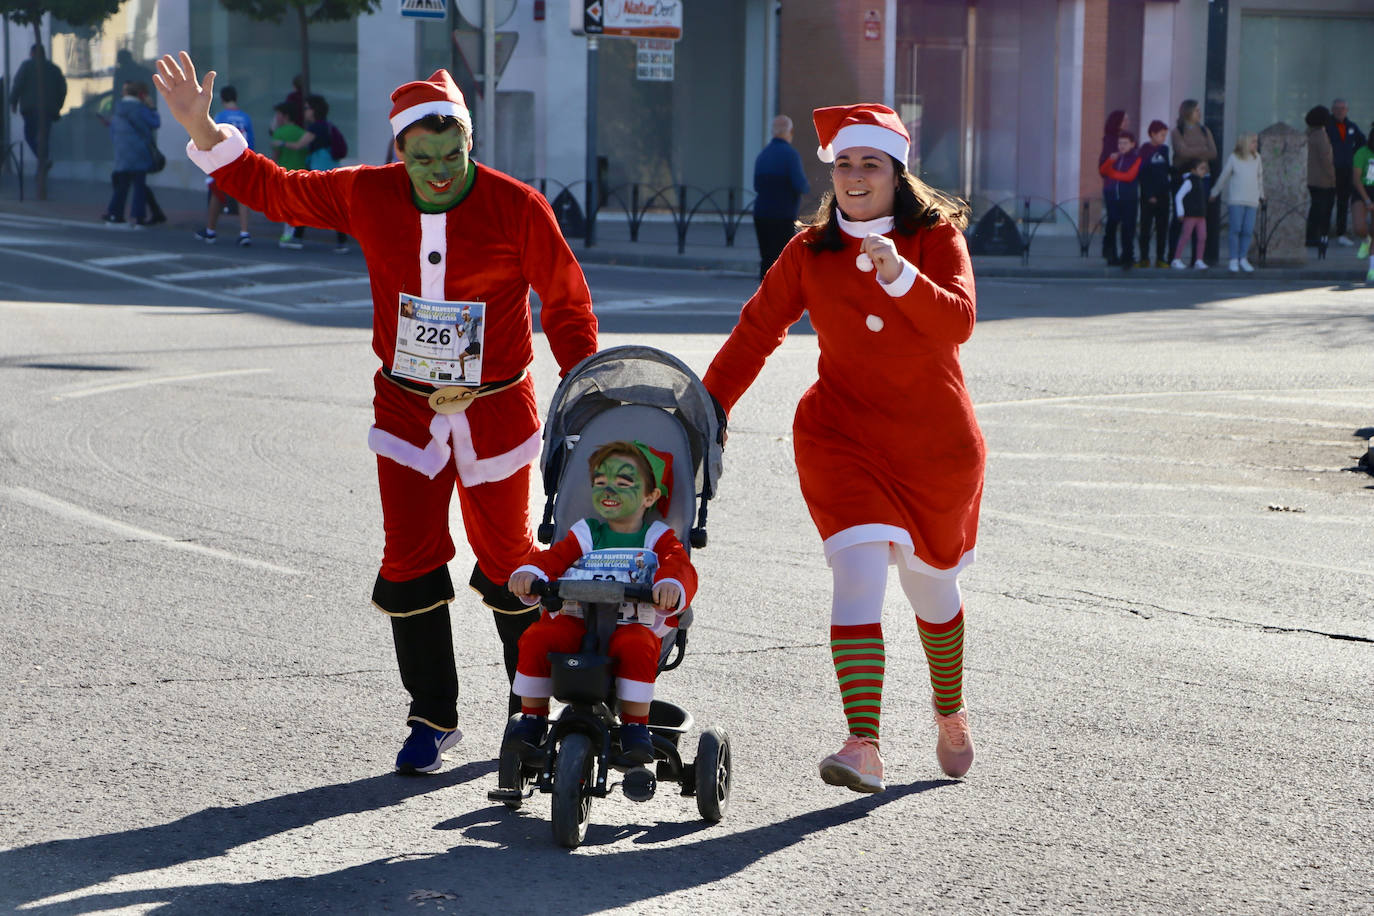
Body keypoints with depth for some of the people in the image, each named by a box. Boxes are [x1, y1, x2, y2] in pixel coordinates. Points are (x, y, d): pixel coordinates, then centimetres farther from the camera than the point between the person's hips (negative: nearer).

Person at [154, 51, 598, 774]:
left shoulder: (516, 207, -13)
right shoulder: (367, 196, -5)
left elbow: (566, 302, -4)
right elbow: (273, 189, 3)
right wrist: (202, 130, -7)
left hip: (495, 410, -2)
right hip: (406, 409, 2)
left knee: (506, 559, 7)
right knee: (409, 563, 0)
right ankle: (433, 717, 13)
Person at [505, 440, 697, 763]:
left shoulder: (657, 538, 10)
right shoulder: (585, 534, 16)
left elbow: (680, 566, -10)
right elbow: (554, 557, 1)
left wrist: (671, 585, -36)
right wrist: (529, 573, -25)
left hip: (634, 624, -3)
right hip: (577, 621, 3)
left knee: (636, 646, -37)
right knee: (536, 637, -23)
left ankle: (635, 725, -24)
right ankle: (533, 717, -6)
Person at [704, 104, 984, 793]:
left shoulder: (937, 237, -4)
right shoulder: (810, 252, 2)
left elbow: (958, 322, -20)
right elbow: (756, 332, 8)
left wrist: (901, 277, -37)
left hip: (937, 443, 0)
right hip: (842, 436, 0)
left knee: (931, 584, 16)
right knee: (859, 571, -20)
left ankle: (950, 713, 45)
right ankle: (862, 748, -28)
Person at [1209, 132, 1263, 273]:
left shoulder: (1257, 158, 10)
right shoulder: (1234, 158, 0)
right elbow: (1223, 176, 9)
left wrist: (1261, 195, 26)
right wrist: (1215, 192, 16)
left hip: (1252, 201, 3)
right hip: (1236, 199, -3)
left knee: (1248, 231, -1)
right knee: (1235, 229, -6)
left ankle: (1243, 259, 10)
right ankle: (1234, 260, 1)